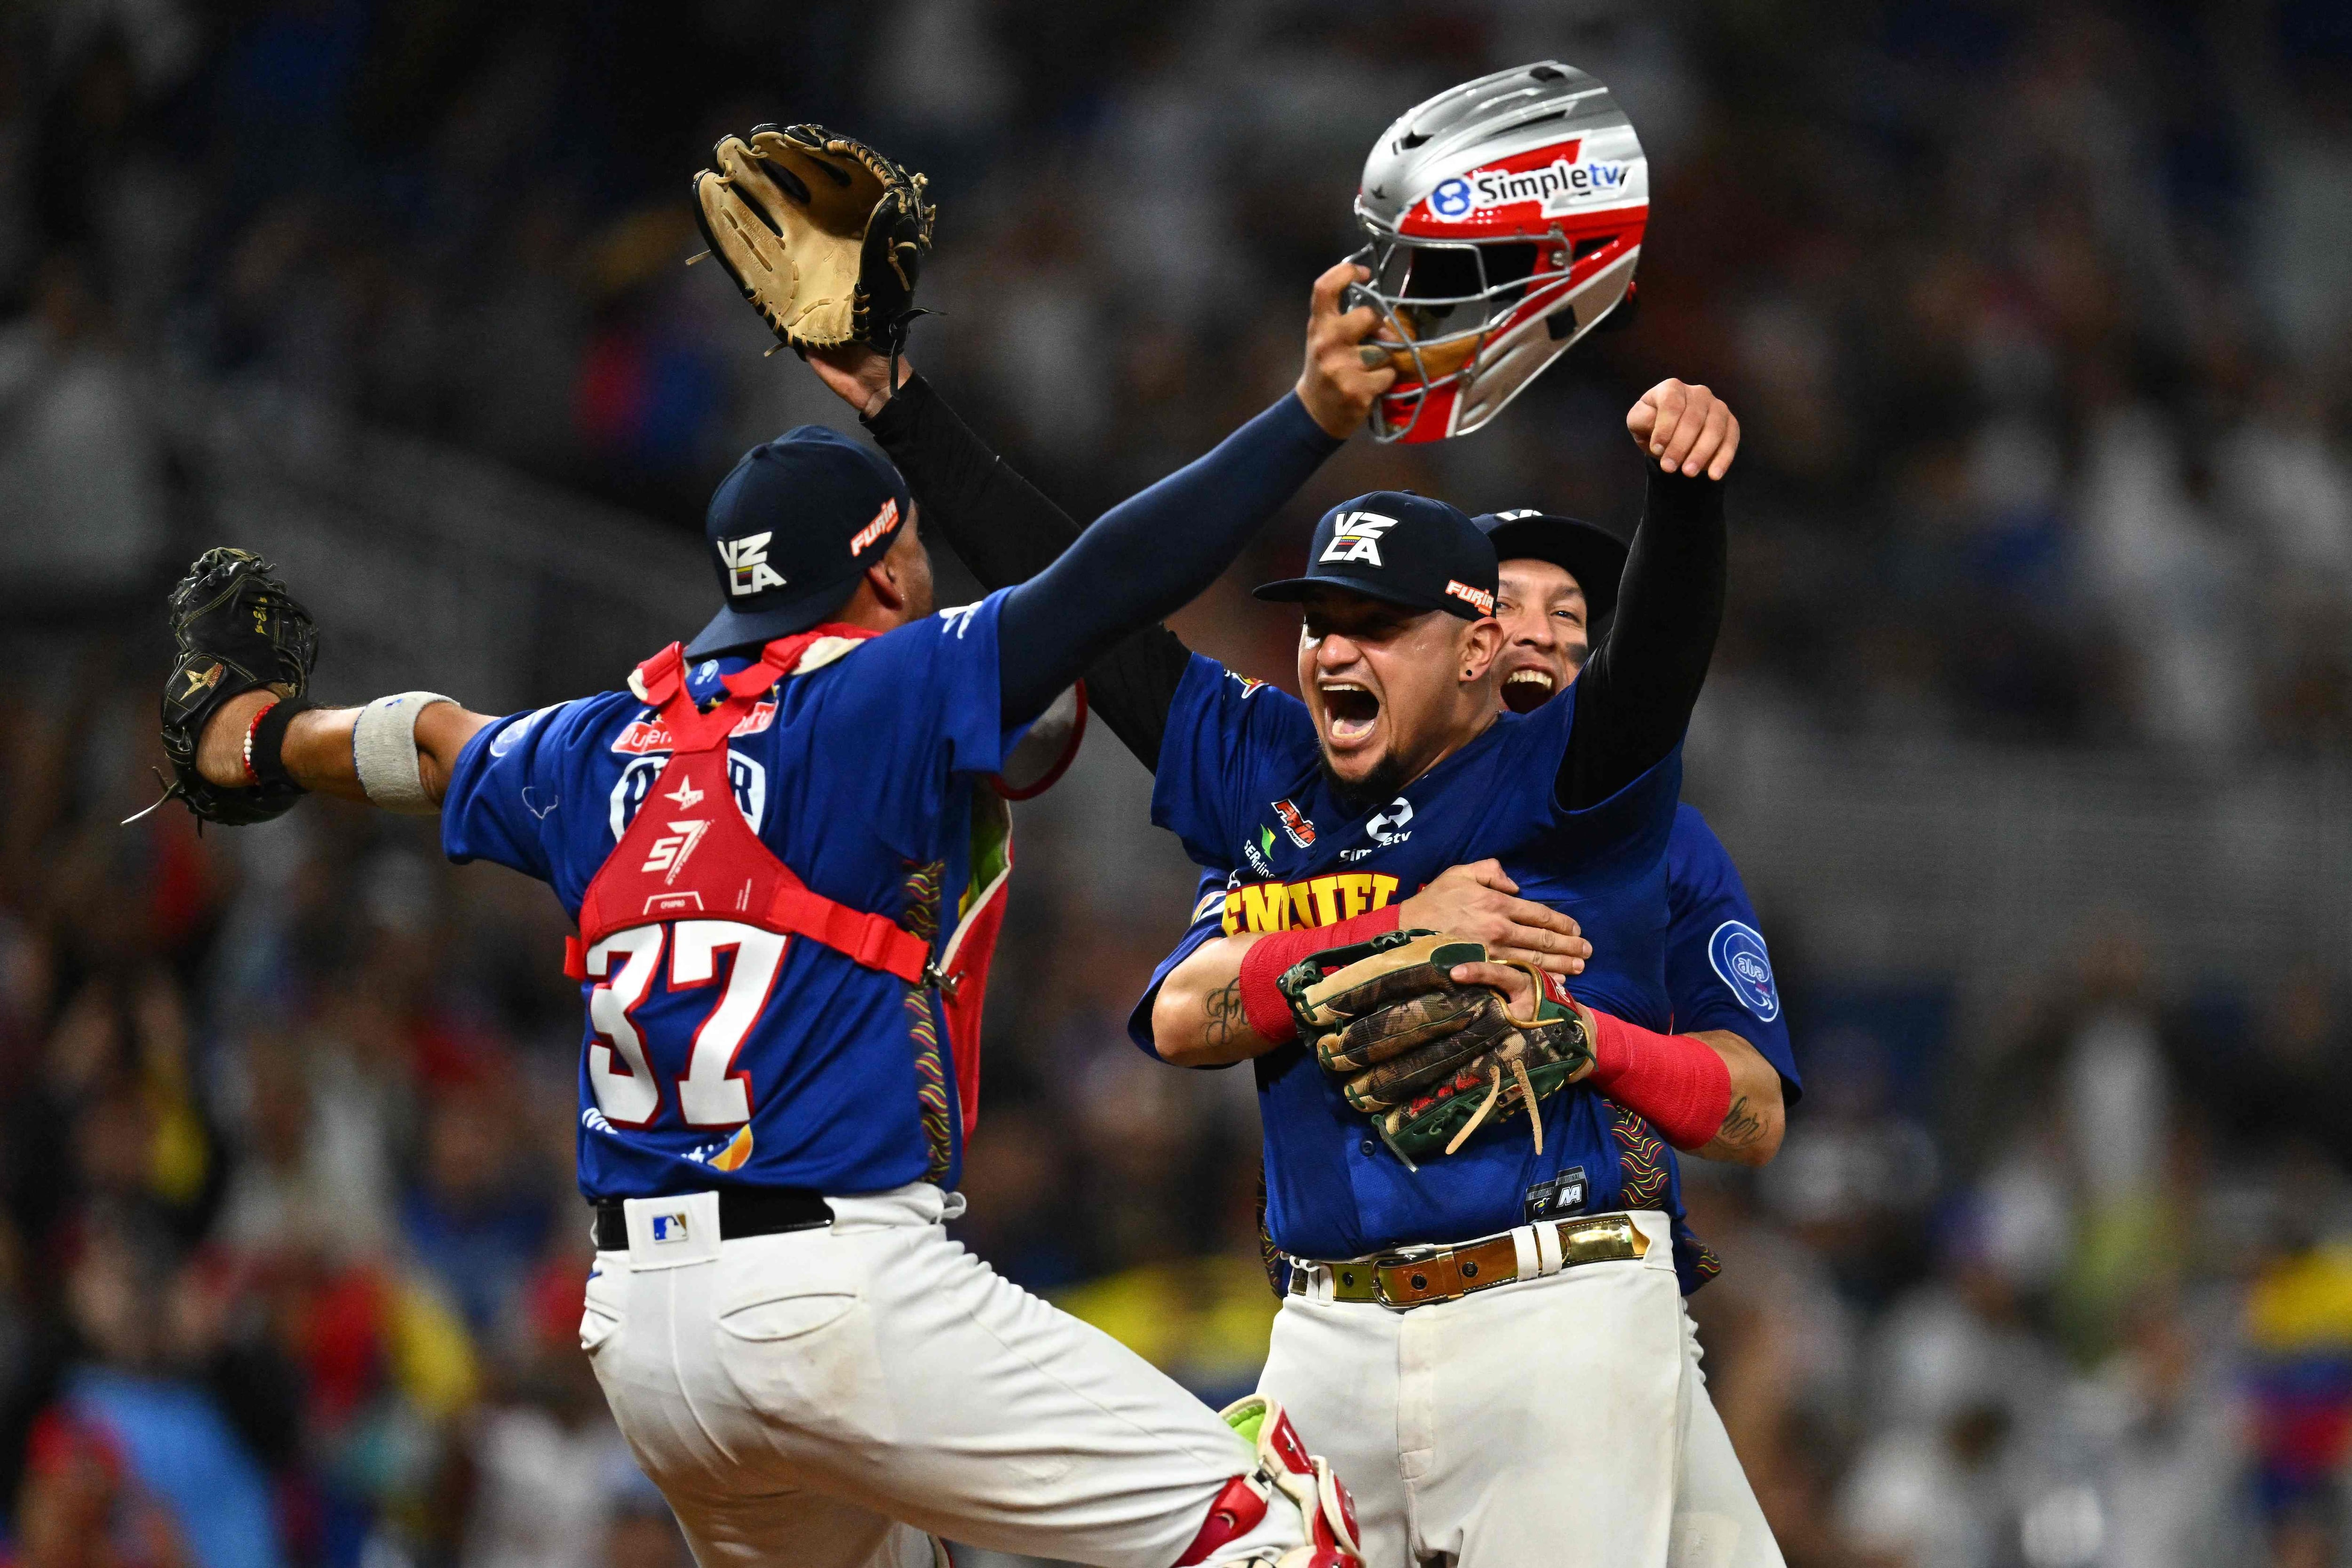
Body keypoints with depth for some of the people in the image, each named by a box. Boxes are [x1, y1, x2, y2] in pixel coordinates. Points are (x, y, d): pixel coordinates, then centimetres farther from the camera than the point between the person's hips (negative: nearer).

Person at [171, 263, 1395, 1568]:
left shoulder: (595, 753, 15)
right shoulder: (874, 701, -4)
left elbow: (429, 742, 36)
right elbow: (1109, 581, -14)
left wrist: (272, 740, 56)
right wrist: (1314, 418, -16)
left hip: (639, 1329, 8)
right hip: (838, 1293, -8)